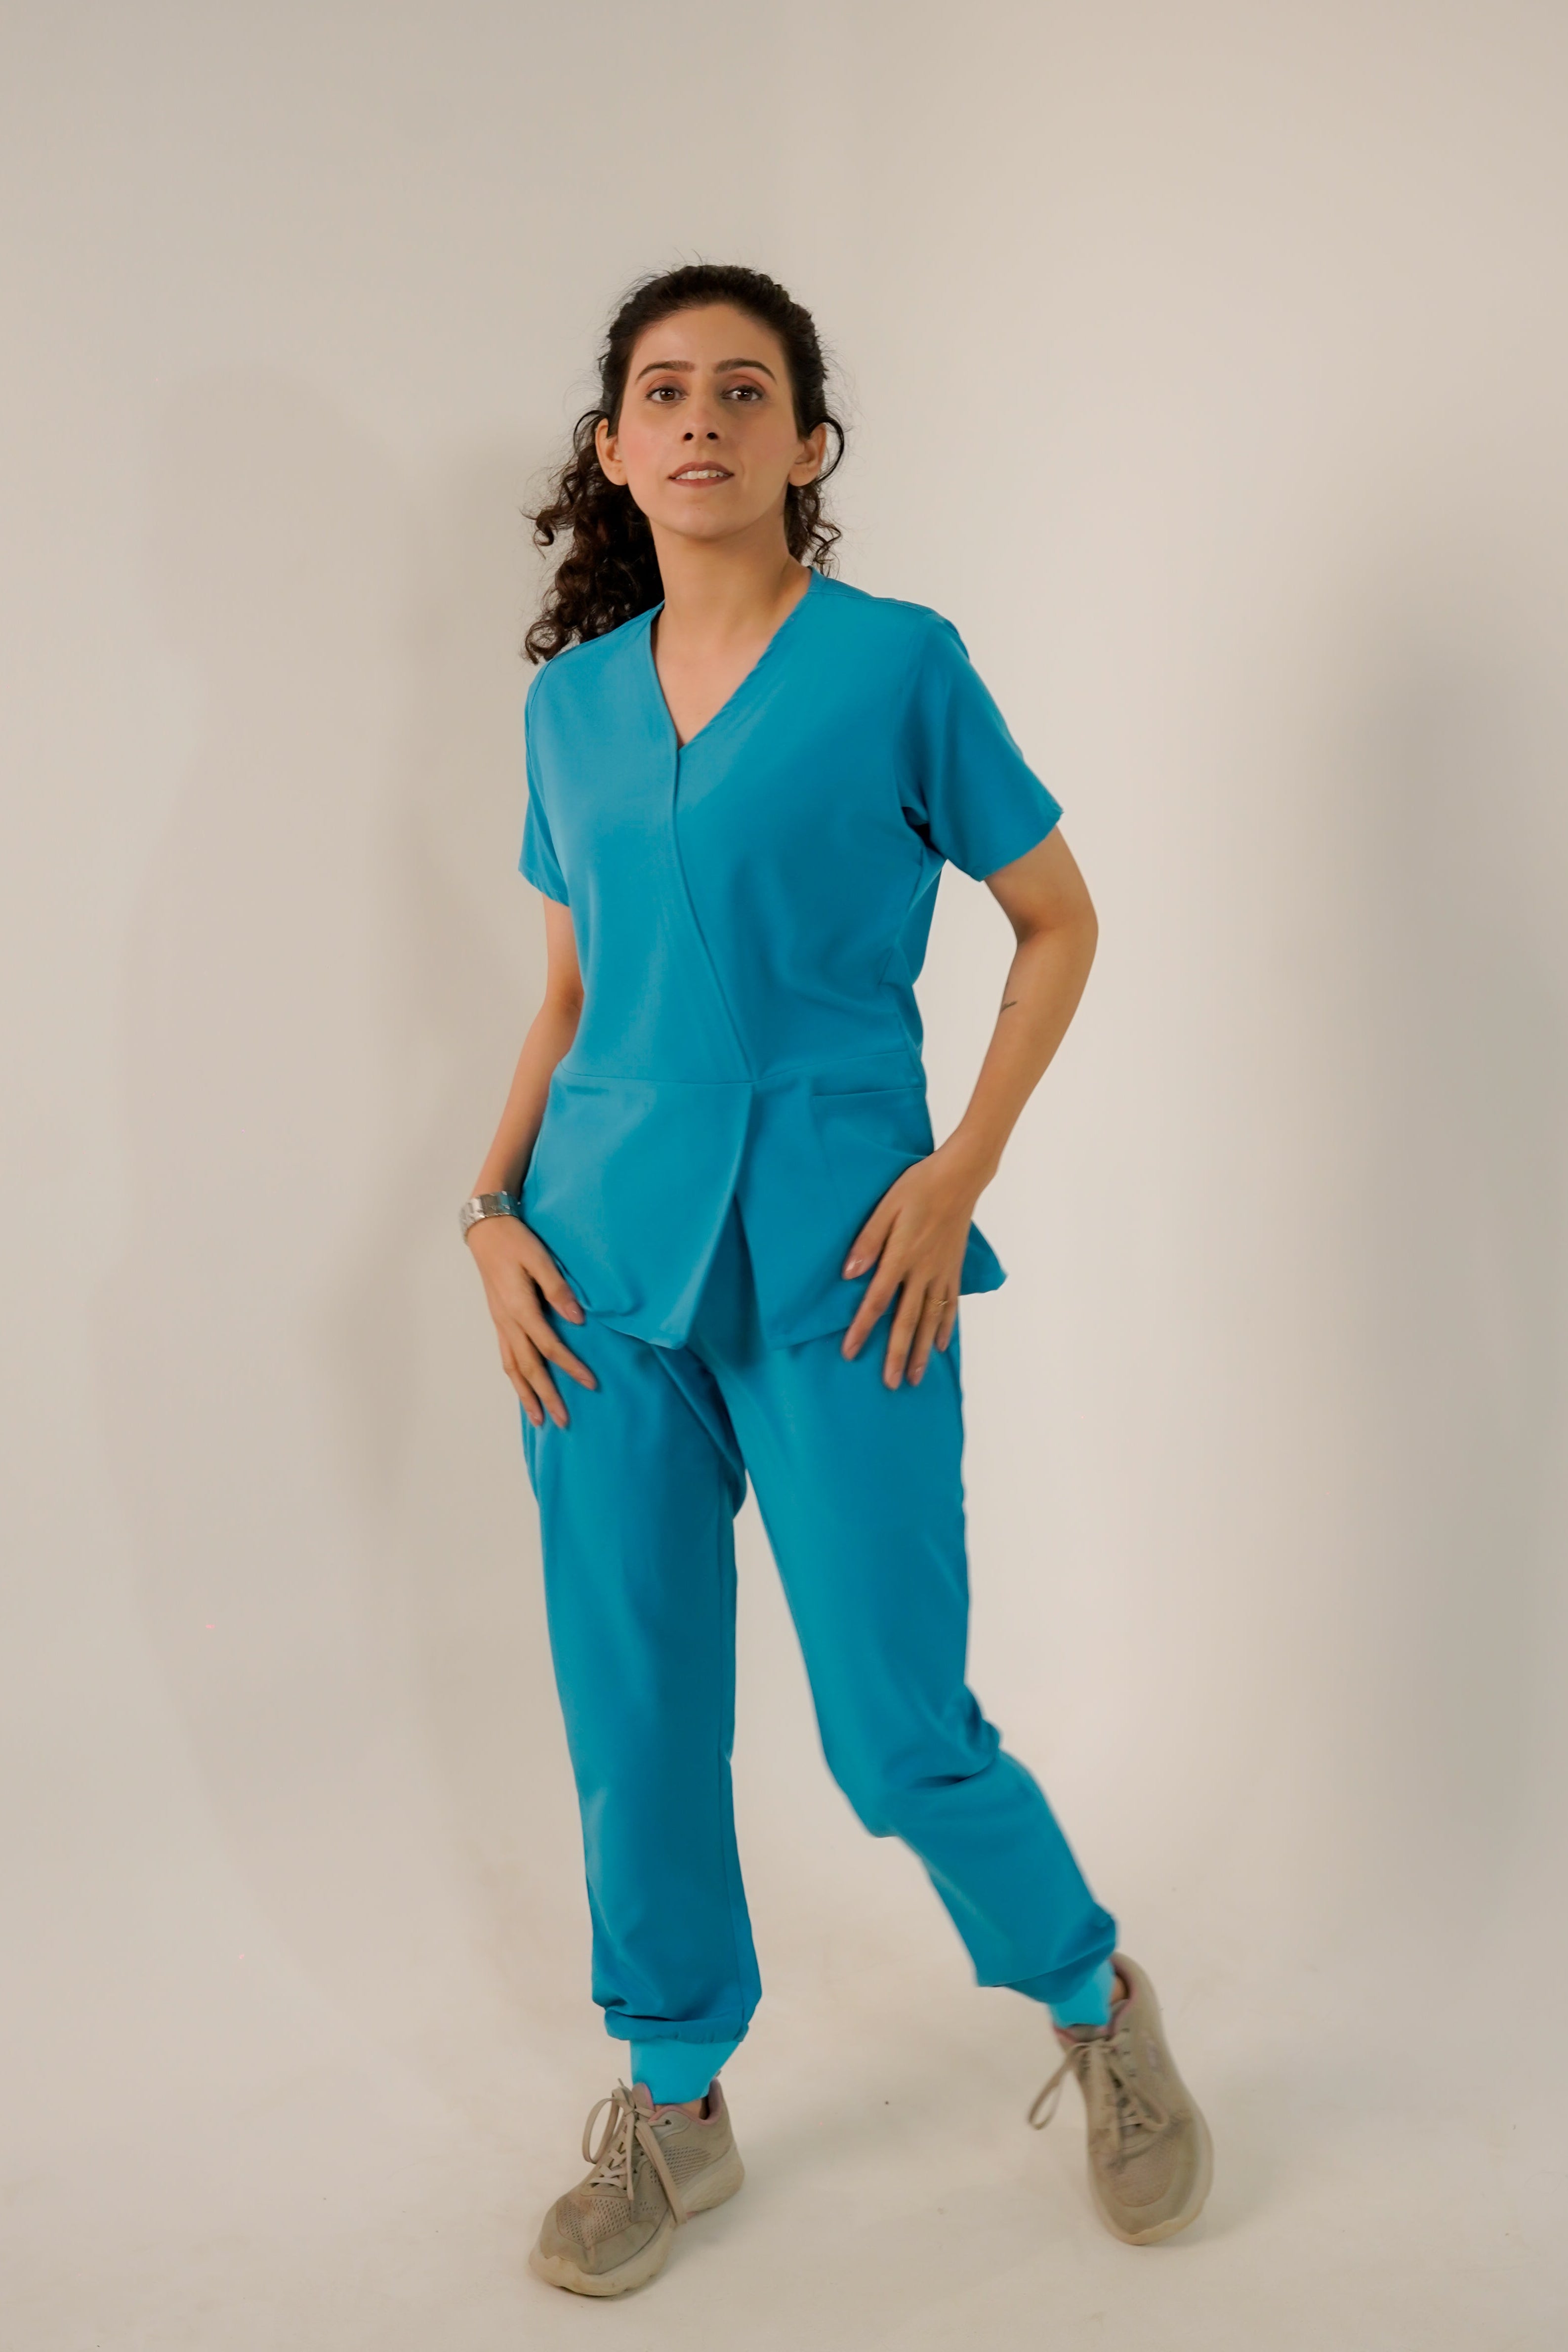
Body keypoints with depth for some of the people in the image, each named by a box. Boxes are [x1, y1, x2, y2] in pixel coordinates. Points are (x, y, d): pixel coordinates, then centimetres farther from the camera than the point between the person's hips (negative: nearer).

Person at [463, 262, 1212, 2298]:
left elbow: (1060, 922, 3)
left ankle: (1100, 2007, 31)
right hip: (607, 1265, 4)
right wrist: (494, 1204, 5)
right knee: (632, 1722, 10)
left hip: (832, 1267, -4)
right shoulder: (570, 700, 10)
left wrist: (963, 1170, -8)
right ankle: (672, 2106, 32)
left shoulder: (899, 664, -3)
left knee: (900, 1731, 0)